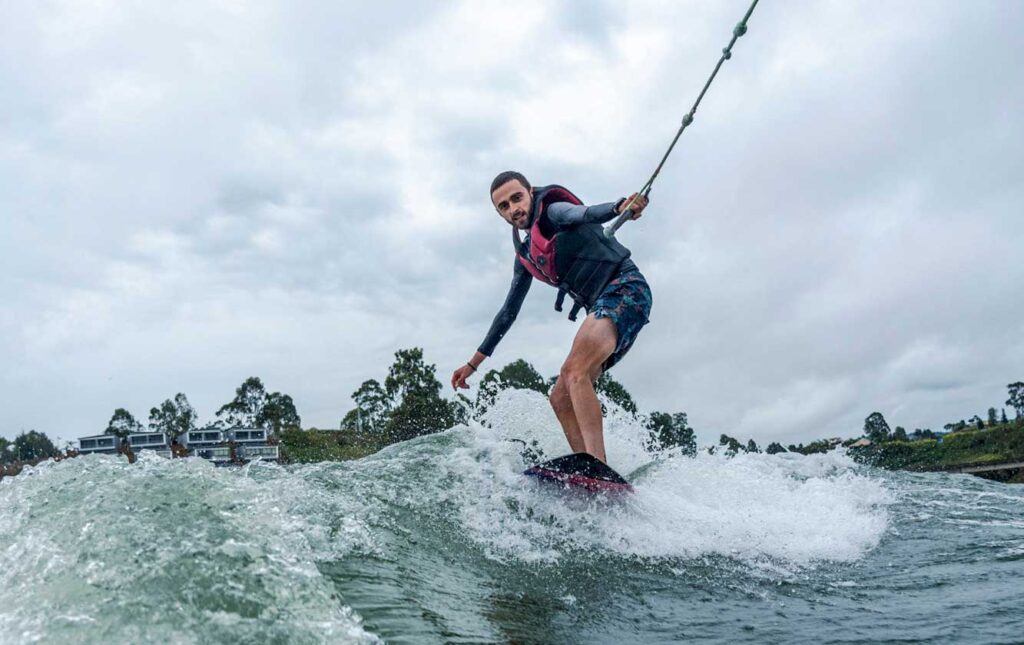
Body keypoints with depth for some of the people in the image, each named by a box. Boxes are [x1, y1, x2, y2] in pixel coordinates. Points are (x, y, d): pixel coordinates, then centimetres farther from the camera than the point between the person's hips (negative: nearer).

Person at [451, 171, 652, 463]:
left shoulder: (552, 208, 0)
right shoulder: (526, 256, 21)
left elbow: (585, 213, -23)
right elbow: (508, 313, 27)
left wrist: (620, 207, -47)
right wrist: (473, 363, 30)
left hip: (624, 288, -9)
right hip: (603, 307, 9)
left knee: (574, 371, -28)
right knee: (560, 398, 3)